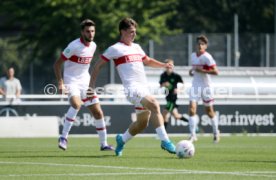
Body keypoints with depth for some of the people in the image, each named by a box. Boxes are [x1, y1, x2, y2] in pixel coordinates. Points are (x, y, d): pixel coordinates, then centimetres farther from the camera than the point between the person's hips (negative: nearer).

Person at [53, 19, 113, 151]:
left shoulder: (93, 46, 6)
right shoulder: (74, 46, -16)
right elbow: (57, 64, -12)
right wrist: (60, 83, -20)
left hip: (85, 82, 7)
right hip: (71, 81, -7)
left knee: (98, 112, 4)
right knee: (76, 104, -33)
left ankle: (104, 144, 16)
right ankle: (64, 137, -24)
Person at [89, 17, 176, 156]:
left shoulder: (136, 47, 21)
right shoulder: (115, 49, 1)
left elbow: (147, 61, 36)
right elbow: (98, 65, 6)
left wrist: (163, 65, 20)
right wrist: (92, 84, 0)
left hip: (143, 88, 8)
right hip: (132, 88, -8)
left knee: (142, 123, 10)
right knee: (154, 105, -29)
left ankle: (122, 139, 35)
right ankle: (164, 141, -32)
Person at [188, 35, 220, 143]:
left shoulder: (207, 57, -13)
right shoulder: (193, 56, 7)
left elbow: (215, 71, -19)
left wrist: (202, 71, -23)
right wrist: (192, 70, 5)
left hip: (206, 86, -4)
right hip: (195, 85, 4)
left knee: (209, 111, 9)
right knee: (192, 109, -14)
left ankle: (216, 133, 30)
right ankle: (193, 135, -13)